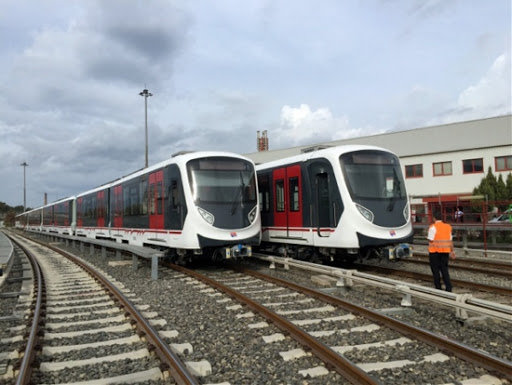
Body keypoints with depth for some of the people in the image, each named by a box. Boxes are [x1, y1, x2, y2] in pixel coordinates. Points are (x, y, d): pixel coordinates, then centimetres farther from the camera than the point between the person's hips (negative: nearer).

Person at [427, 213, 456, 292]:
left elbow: (431, 240, -14)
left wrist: (427, 237, 8)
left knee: (435, 270, 6)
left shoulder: (433, 227, -11)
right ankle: (448, 287, 1)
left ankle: (438, 288, 11)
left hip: (435, 251, -5)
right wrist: (452, 251, 15)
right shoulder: (447, 227, 8)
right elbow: (450, 240, 10)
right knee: (444, 269, 10)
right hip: (445, 251, 5)